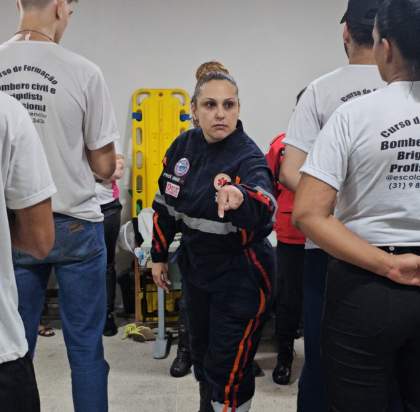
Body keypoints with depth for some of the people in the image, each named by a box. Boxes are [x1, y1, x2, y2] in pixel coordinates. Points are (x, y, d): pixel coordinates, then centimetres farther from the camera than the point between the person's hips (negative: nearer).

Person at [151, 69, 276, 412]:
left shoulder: (249, 157, -21)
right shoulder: (184, 146, -4)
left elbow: (265, 211, -42)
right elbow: (165, 204, 9)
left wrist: (239, 197, -63)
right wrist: (159, 255, 12)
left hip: (240, 277, -6)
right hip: (196, 266, 6)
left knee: (228, 370, 0)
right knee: (201, 354, 23)